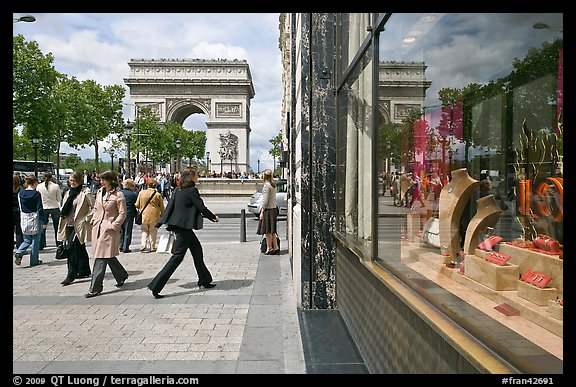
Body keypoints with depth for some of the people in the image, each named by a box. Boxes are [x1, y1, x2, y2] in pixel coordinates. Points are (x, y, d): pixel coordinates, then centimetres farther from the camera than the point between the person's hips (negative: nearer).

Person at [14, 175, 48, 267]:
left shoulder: (20, 193, 3)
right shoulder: (36, 194, -13)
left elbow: (20, 208, 9)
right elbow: (40, 209, -13)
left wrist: (21, 217, 19)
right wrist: (45, 221, -9)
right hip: (35, 219, -5)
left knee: (27, 240, 17)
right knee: (35, 240, 8)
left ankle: (19, 253, -7)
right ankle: (34, 261, 14)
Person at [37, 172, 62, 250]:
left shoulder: (39, 186, -6)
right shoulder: (56, 186, -9)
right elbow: (59, 199, -2)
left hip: (43, 208, 1)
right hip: (54, 208, -1)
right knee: (56, 227, 10)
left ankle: (41, 245, 12)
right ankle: (59, 244, 16)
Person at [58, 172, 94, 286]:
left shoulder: (85, 193, -9)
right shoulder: (68, 193, 14)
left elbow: (94, 207, -12)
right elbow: (64, 208, 23)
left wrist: (86, 218, -13)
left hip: (79, 225, -7)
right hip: (69, 225, 7)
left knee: (72, 248, -11)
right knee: (80, 248, 15)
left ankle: (71, 275, -4)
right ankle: (85, 271, 26)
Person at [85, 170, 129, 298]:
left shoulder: (118, 195, -11)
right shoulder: (99, 192, 10)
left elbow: (122, 213, -10)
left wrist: (113, 226, -15)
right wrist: (94, 219, 11)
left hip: (109, 230, -7)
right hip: (97, 227, 7)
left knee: (101, 258, -7)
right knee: (107, 256, 13)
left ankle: (95, 288, -1)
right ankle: (122, 275, 34)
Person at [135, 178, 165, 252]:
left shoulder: (141, 193, -2)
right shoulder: (158, 194, -7)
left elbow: (137, 205, 4)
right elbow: (162, 207, 1)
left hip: (144, 216, 2)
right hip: (154, 216, -1)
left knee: (144, 231, 15)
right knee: (153, 232, 10)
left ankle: (143, 245, -1)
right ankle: (152, 247, 13)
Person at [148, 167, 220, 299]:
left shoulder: (177, 189, 10)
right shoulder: (192, 190, -14)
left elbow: (170, 206, 11)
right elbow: (202, 207, -11)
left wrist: (160, 222, 14)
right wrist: (214, 217, 3)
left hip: (178, 225, 9)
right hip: (184, 226, -9)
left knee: (197, 250, 18)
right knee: (178, 255, -6)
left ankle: (204, 280, 29)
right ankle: (156, 286, -6)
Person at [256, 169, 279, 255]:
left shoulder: (267, 185, -13)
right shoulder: (273, 185, 13)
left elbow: (265, 200, -16)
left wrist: (262, 211, -13)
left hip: (268, 209, -9)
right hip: (273, 209, 9)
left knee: (268, 230, -2)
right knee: (272, 231, 12)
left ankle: (269, 248, 3)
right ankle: (275, 248, 13)